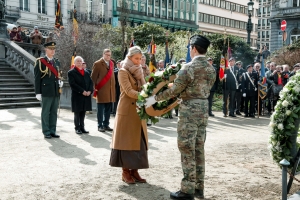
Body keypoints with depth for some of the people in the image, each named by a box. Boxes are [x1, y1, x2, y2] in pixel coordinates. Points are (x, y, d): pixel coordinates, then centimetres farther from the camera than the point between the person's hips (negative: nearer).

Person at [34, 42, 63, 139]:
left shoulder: (57, 62, 15)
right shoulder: (40, 62, -3)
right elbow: (37, 78, -5)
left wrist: (60, 81, 2)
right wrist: (38, 93, -10)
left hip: (56, 92, 6)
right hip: (46, 92, -6)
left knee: (54, 112, 9)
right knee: (45, 112, 1)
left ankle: (52, 131, 17)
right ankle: (46, 132, 8)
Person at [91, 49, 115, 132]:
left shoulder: (111, 63, 14)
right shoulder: (97, 64, -5)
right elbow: (93, 77, -3)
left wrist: (113, 87, 13)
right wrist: (95, 88, -4)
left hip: (110, 91, 6)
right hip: (101, 90, -6)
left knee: (108, 109, 8)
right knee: (100, 109, 0)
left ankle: (106, 125, 17)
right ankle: (100, 126, 6)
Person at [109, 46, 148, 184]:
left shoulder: (138, 71, 15)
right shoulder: (123, 71, -7)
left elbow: (143, 88, 10)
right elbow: (129, 91, -17)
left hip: (138, 110, 7)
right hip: (127, 110, -7)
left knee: (138, 141, 6)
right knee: (126, 140, -1)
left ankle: (134, 170, 13)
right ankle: (125, 172, 7)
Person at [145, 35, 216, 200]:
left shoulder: (189, 67, -14)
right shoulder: (211, 69, 10)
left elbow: (175, 90, -15)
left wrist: (155, 98, -5)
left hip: (189, 110, -8)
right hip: (204, 109, 8)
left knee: (187, 150, -2)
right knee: (199, 150, 13)